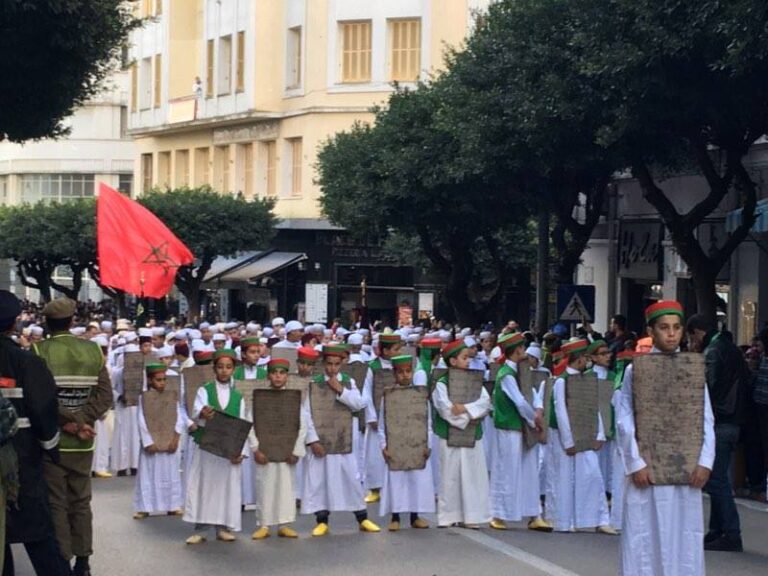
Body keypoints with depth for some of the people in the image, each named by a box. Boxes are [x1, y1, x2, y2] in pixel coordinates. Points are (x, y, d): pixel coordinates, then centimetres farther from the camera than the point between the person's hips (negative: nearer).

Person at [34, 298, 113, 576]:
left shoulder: (39, 351, -10)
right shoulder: (94, 350, 2)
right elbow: (105, 395, -5)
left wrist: (76, 422, -14)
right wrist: (80, 421, -11)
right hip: (82, 443, 3)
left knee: (55, 504, 3)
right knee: (81, 503, 13)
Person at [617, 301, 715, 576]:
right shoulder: (635, 370, 0)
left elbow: (707, 420, 5)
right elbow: (624, 421, -3)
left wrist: (705, 462, -6)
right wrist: (636, 464, -10)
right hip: (647, 467, -2)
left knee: (685, 536, 3)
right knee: (644, 537, -1)